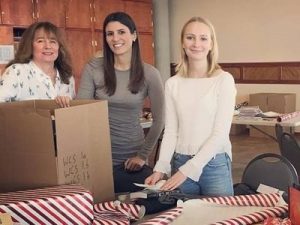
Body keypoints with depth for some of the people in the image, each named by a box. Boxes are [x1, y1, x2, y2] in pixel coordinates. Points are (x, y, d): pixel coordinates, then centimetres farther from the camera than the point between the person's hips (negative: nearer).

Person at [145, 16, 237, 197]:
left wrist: (187, 170, -16)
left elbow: (220, 133, -11)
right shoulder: (173, 84, 3)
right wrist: (161, 168, -9)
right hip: (180, 163, 3)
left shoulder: (224, 80, -7)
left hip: (214, 164, -3)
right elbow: (171, 131, 4)